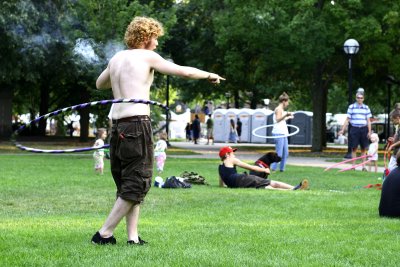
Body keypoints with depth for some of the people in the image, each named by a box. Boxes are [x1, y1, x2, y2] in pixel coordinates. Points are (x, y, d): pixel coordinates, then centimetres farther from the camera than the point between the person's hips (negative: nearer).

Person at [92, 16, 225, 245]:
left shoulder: (116, 58, 17)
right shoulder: (147, 57, -1)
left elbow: (100, 84, 34)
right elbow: (184, 72, -2)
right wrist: (209, 75, 14)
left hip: (117, 123, 8)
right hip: (137, 122, -8)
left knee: (126, 183, 14)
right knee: (138, 183, -2)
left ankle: (133, 236, 9)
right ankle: (104, 234, -5)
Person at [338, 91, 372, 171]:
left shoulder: (366, 108, 8)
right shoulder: (351, 107, 3)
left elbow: (368, 121, 8)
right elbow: (347, 120, 6)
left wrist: (369, 132, -1)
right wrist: (342, 130, 1)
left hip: (363, 129, 1)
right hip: (354, 129, -1)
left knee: (363, 149, 4)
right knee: (354, 148, 0)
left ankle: (363, 166, 8)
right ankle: (353, 165, 7)